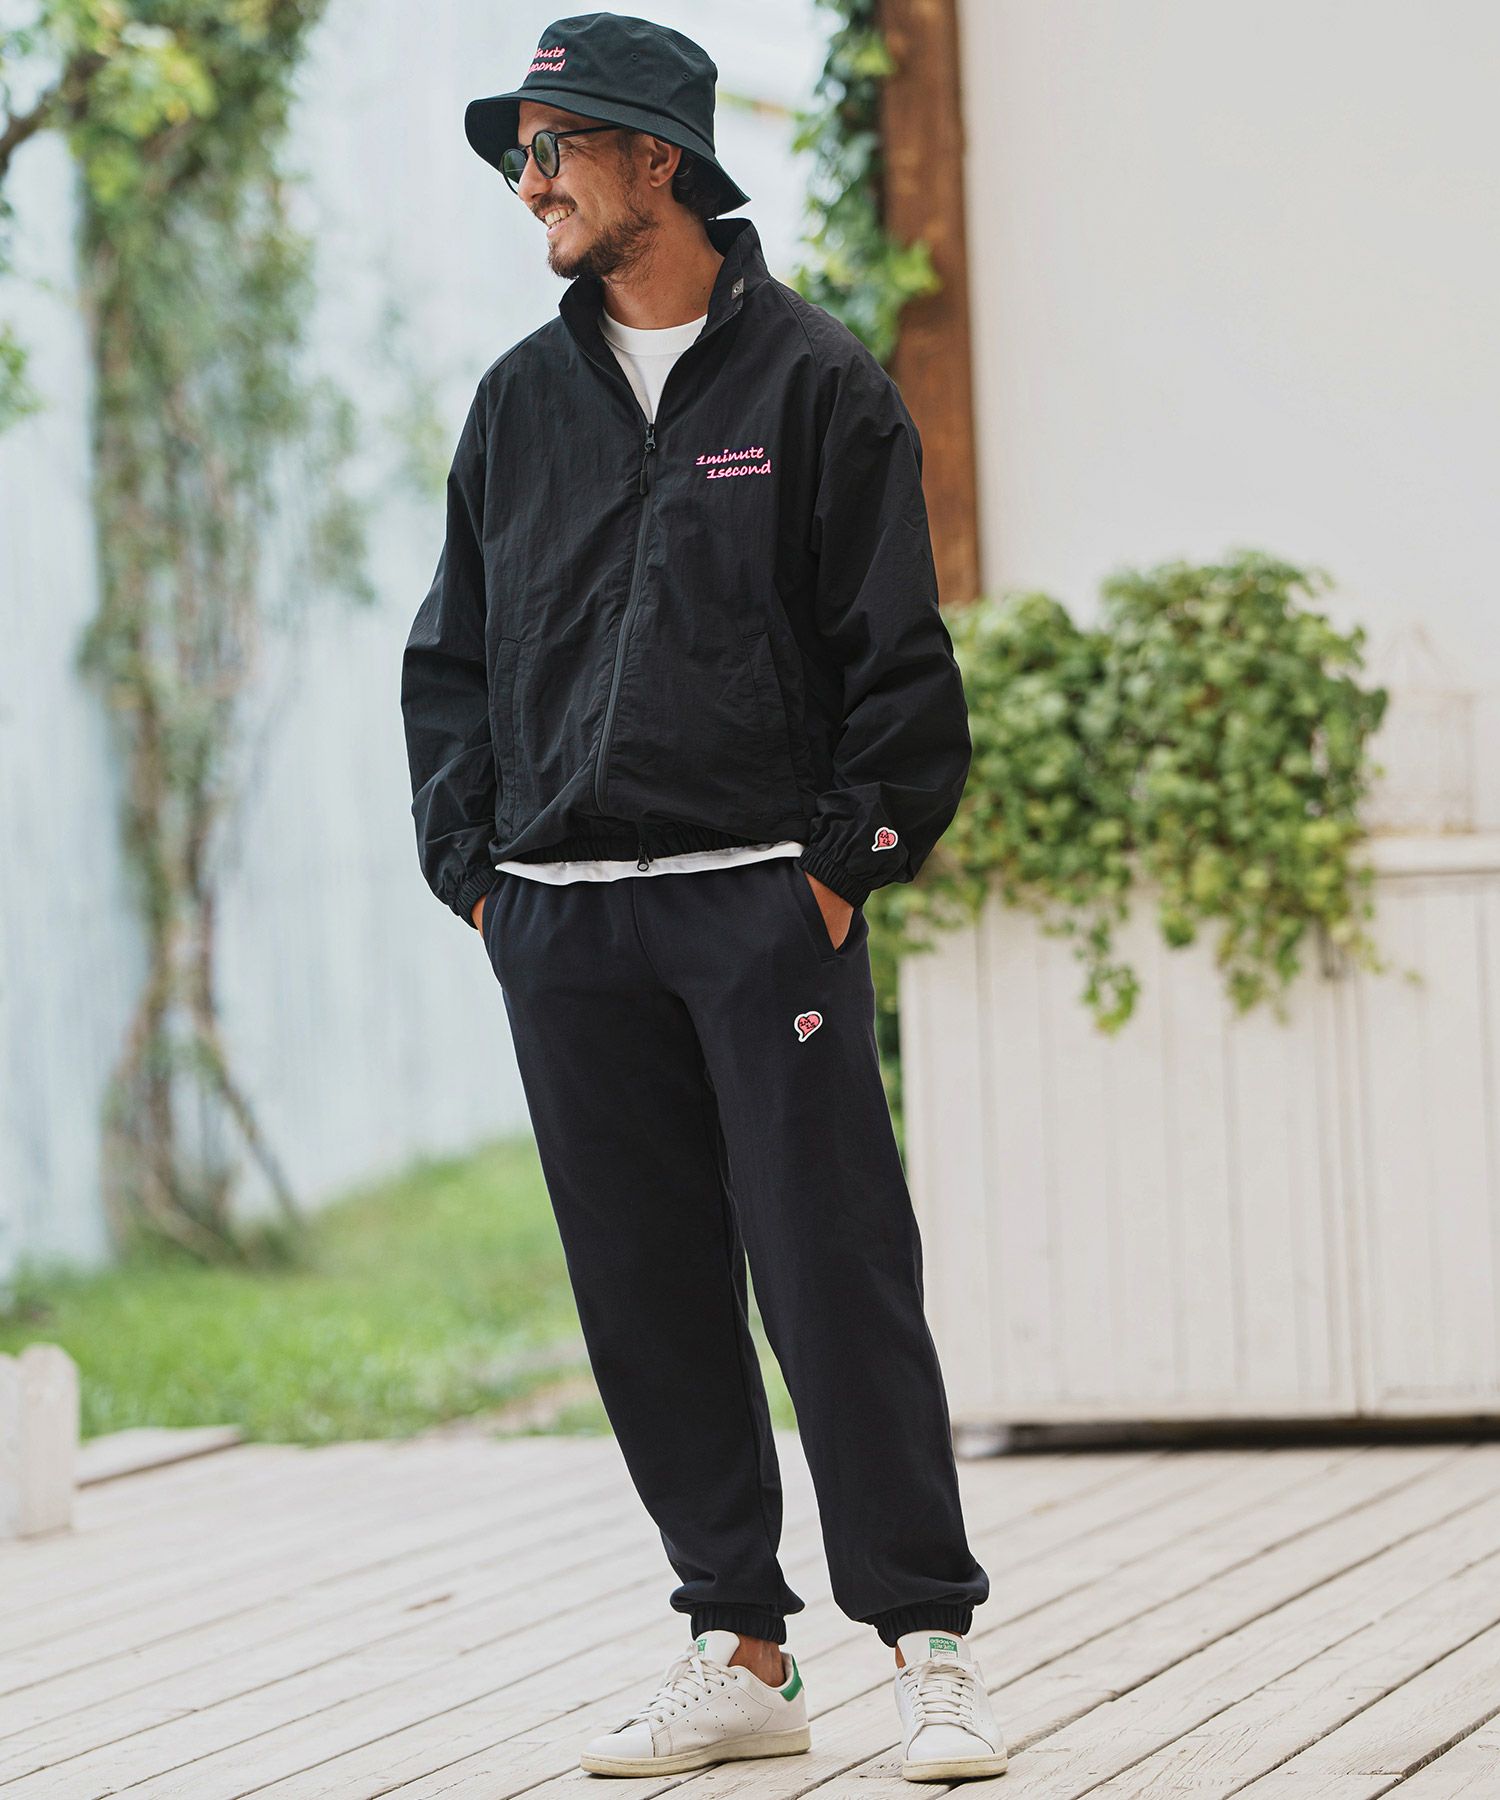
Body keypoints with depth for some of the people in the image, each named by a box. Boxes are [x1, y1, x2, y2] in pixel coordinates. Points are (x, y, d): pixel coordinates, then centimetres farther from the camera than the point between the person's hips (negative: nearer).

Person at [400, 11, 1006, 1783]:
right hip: (563, 929, 4)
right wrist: (474, 870, 8)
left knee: (834, 1273, -6)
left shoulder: (812, 378, 1)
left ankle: (928, 1642, 0)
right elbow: (449, 657, 18)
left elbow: (898, 655, 0)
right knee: (648, 1298, 5)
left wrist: (846, 863, -7)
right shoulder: (519, 401, 14)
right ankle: (738, 1652, 11)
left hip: (766, 902, -4)